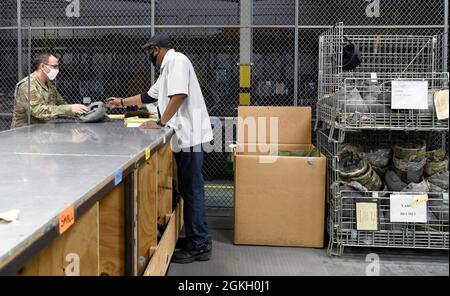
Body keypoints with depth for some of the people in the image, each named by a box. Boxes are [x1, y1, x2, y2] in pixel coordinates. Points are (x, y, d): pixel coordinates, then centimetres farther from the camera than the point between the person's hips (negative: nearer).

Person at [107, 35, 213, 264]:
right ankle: (196, 238, 21)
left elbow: (179, 95, -21)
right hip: (184, 137, 10)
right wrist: (121, 102, 41)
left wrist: (160, 123, -13)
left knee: (192, 190, -5)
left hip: (190, 136, -10)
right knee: (187, 189, 13)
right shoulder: (168, 68, 23)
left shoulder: (176, 60, -8)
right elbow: (148, 96, 35)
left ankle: (199, 245, 1)